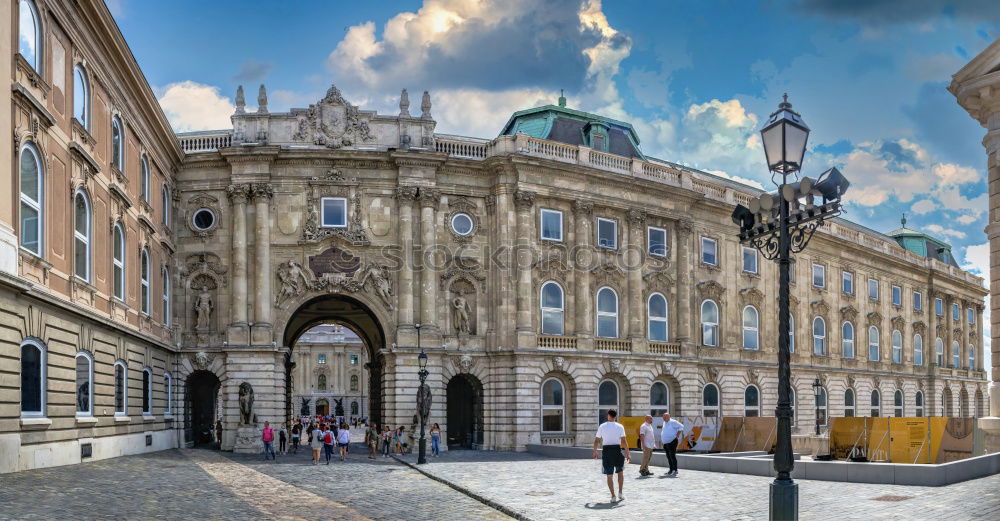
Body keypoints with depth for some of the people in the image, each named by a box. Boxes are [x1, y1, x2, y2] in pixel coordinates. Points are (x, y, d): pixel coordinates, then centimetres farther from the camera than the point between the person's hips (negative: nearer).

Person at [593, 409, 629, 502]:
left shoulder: (602, 426, 2)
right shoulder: (620, 427, -1)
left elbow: (596, 441, 4)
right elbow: (624, 441, -7)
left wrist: (595, 452, 17)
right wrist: (628, 454, -4)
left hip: (606, 451, 0)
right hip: (617, 450, 0)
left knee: (609, 475, 6)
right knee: (620, 472, 19)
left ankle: (613, 496, 1)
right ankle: (620, 493, 12)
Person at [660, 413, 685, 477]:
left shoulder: (672, 422, -10)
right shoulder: (664, 423, 16)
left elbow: (681, 426, -15)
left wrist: (677, 435, -15)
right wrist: (662, 438, 20)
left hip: (672, 442, -9)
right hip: (665, 443, 9)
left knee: (672, 456, -11)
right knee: (668, 457, 10)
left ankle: (675, 470, -9)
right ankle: (671, 470, 16)